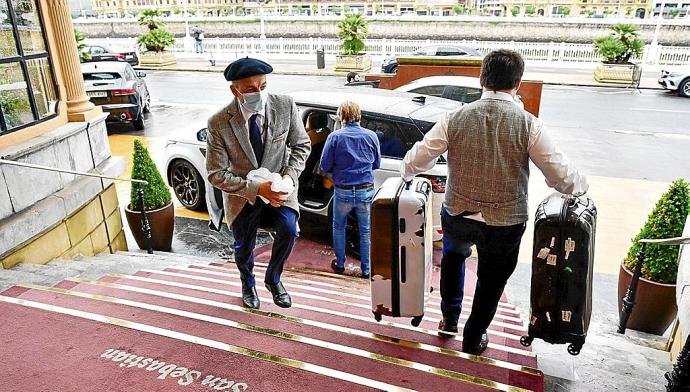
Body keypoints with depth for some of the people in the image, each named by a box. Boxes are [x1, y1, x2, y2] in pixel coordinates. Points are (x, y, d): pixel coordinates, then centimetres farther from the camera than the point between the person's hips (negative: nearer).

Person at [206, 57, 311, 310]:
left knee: (288, 230, -22)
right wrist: (257, 189, -29)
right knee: (243, 247, 14)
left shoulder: (285, 106, -18)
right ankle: (248, 285, 50)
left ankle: (273, 279, 11)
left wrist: (290, 176, -19)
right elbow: (217, 175, -18)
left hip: (278, 187, 1)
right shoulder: (218, 123, -23)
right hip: (242, 193, 0)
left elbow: (301, 145, -3)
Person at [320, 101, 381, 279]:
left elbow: (325, 166, -5)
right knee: (366, 231, 13)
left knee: (338, 227, 21)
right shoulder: (371, 136, -3)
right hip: (366, 191, 1)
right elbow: (377, 164, 9)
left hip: (343, 192, -1)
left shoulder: (335, 137, -9)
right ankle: (366, 269, 20)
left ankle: (340, 264, 30)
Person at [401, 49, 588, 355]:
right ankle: (473, 339, 42)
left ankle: (449, 319, 41)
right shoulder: (529, 126, -15)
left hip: (457, 216, 2)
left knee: (454, 254, 34)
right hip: (505, 223, -1)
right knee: (491, 280, 24)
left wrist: (407, 171, 15)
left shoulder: (455, 118, -12)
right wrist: (581, 185, 12)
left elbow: (414, 163, -9)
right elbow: (563, 178, -11)